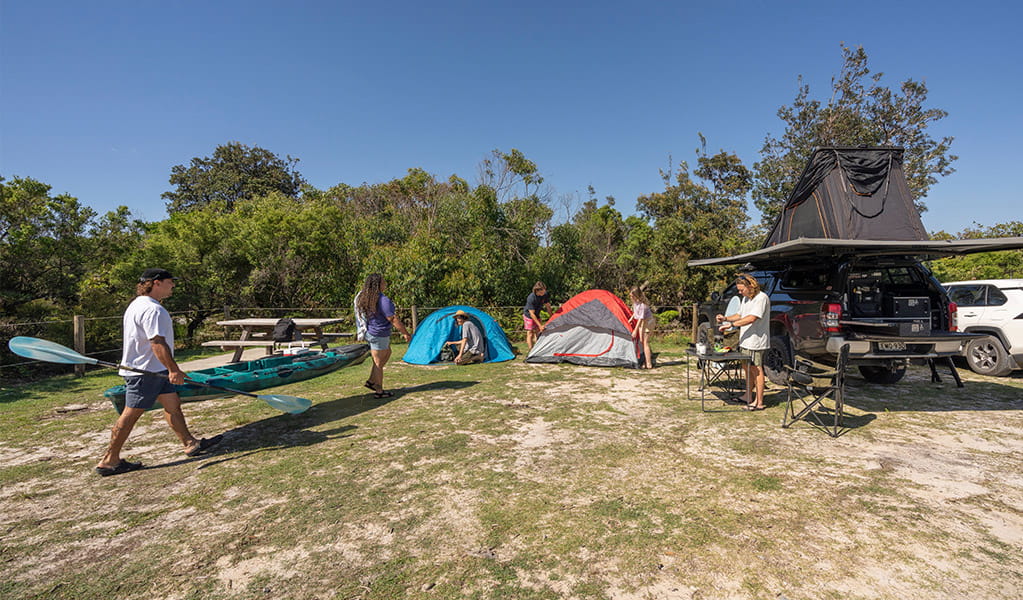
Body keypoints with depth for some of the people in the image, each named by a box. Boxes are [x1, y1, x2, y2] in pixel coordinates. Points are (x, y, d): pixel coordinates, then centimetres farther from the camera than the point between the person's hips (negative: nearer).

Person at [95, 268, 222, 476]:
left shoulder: (138, 304, 17)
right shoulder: (152, 309, -20)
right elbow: (158, 343, -27)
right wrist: (173, 369, -27)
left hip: (154, 370, 11)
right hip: (145, 371, -11)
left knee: (173, 404, 12)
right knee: (131, 414, -1)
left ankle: (190, 444, 18)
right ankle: (109, 460, 10)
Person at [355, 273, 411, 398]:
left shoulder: (364, 297, 3)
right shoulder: (383, 300, -24)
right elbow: (393, 319, -21)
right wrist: (405, 333, -11)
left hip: (369, 332, 9)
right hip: (378, 334, -9)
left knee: (387, 353, 24)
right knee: (378, 362, 2)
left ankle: (371, 381, 26)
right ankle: (379, 391, 14)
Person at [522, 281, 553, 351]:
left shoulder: (545, 295, -17)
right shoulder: (531, 298, -34)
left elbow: (548, 307, -2)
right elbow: (532, 314, -30)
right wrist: (540, 325, -30)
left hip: (537, 315, 6)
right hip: (528, 315, -6)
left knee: (539, 332, 6)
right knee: (530, 334, -7)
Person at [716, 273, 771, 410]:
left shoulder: (761, 298, -16)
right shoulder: (745, 298, 14)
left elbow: (752, 318, -25)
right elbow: (740, 315, 21)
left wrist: (731, 324, -25)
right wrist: (726, 318, 4)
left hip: (756, 341, -9)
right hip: (745, 340, 9)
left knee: (757, 370, -4)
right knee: (748, 368, 17)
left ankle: (759, 402, 2)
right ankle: (748, 396, 29)